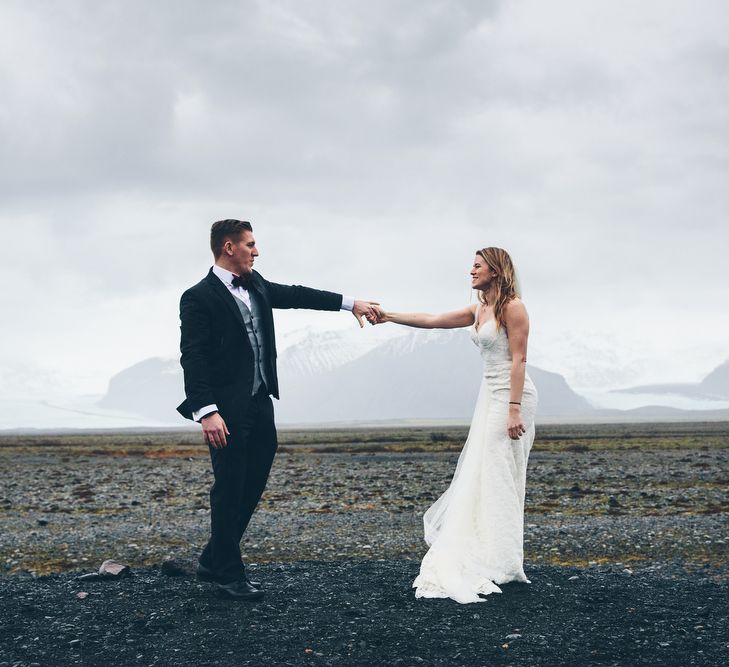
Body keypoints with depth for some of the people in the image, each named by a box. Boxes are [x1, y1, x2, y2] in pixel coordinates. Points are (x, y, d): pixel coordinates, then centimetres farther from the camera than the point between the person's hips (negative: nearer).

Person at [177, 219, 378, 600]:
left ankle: (214, 562, 24)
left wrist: (348, 303, 25)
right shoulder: (199, 298, -12)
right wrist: (207, 412, -24)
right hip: (227, 411, -8)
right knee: (230, 490, -1)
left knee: (252, 486, 11)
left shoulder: (255, 284, 12)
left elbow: (294, 295, 25)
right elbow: (192, 359, -17)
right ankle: (228, 574, 12)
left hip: (260, 404, 8)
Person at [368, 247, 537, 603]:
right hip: (490, 395, 9)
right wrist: (388, 316, 12)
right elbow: (431, 320, 16)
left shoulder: (512, 307, -11)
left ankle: (502, 565, -1)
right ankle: (484, 559, 13)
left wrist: (514, 410, -21)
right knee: (480, 478, 8)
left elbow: (519, 359, -16)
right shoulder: (479, 310, 15)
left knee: (498, 479, -7)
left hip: (511, 396, -9)